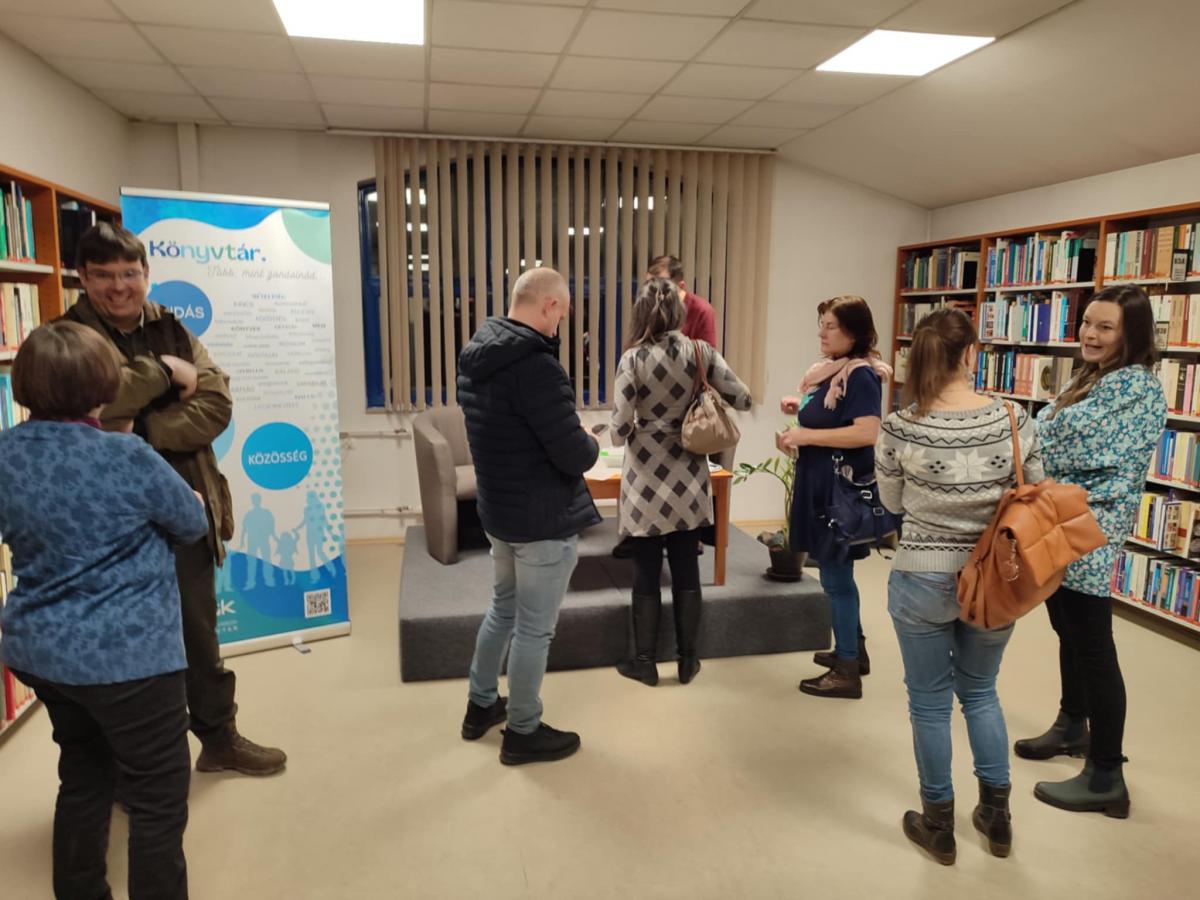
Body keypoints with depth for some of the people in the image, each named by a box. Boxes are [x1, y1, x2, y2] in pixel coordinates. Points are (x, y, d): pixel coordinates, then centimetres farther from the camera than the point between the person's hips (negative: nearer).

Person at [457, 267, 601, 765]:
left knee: (504, 608, 25)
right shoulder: (535, 366, -26)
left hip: (497, 509, 9)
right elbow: (574, 456, -25)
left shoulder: (474, 356, 3)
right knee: (534, 628, 6)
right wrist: (590, 442, -2)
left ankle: (481, 705, 39)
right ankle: (523, 733, 22)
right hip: (544, 519, -9)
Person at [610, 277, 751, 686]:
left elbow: (620, 429, -14)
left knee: (646, 571, 8)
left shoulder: (634, 359, -13)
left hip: (647, 480, -2)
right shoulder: (700, 352, -5)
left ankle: (645, 661, 19)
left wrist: (621, 436, 9)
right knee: (686, 567, 13)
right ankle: (687, 659, 23)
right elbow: (743, 399, -1)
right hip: (688, 479, 3)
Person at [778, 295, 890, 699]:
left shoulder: (861, 374, -17)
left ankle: (847, 672, 12)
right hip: (821, 483, 10)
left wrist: (806, 435, -24)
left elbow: (868, 432, -28)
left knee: (835, 577, -1)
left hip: (844, 488, -10)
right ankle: (854, 650, 35)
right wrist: (800, 408, 6)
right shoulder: (829, 370, 11)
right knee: (837, 574, 19)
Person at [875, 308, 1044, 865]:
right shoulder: (1013, 420, -11)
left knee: (930, 702, 13)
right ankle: (996, 816, 35)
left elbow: (892, 504, -2)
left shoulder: (900, 428, -16)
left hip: (922, 581, -2)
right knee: (980, 693, 23)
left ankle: (939, 825, 28)